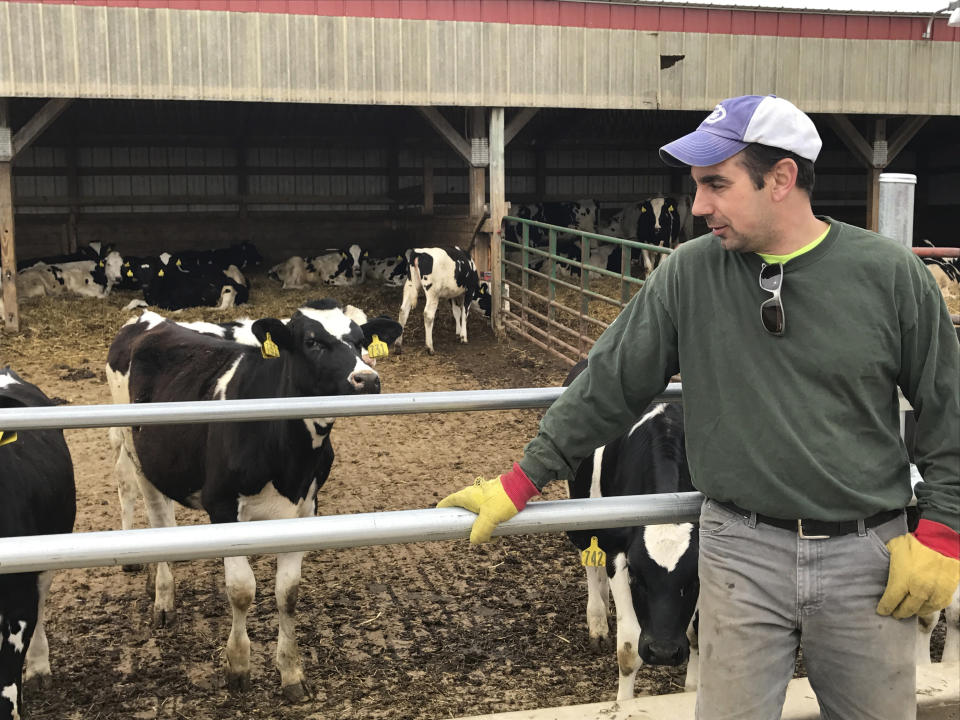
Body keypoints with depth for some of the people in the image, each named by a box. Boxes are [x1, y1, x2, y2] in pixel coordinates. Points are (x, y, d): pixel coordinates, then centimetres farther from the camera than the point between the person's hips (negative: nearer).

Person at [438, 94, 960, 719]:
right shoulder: (691, 273, -3)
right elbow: (609, 385, 1)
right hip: (741, 551, 0)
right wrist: (521, 485, 1)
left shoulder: (891, 273, -5)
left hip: (868, 554, 0)